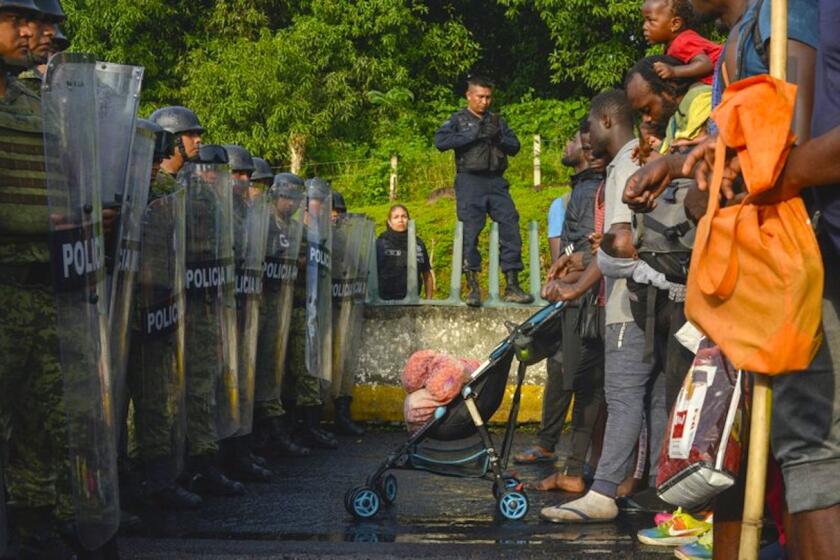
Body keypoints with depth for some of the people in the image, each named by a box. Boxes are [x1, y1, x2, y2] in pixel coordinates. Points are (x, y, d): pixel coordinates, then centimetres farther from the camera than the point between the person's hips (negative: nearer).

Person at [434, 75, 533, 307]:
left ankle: (512, 286, 0)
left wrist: (498, 137, -7)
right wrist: (474, 135, -15)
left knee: (511, 228, -4)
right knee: (470, 233, -6)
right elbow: (440, 141, -12)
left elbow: (515, 147, 13)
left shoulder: (497, 121, 18)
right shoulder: (458, 120, 5)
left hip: (496, 182, 4)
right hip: (469, 181, -4)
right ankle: (473, 288, -1)